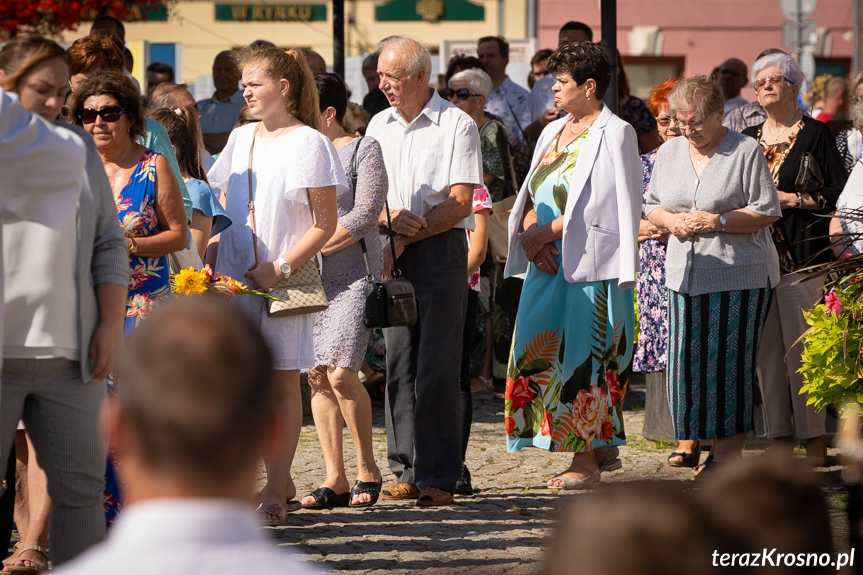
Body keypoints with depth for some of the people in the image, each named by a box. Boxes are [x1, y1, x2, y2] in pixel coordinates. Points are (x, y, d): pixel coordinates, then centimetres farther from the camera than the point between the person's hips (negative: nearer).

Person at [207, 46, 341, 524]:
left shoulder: (309, 143, -6)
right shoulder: (241, 139, 13)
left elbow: (324, 224, -7)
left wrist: (281, 268, -15)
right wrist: (210, 263, 6)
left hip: (284, 281, -5)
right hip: (236, 278, 5)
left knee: (283, 380, -2)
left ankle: (275, 494, 2)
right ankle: (279, 480, 14)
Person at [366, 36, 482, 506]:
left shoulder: (457, 126, -4)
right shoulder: (379, 126, 13)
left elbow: (460, 203, -10)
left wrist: (407, 235, -14)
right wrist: (391, 219, -9)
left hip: (441, 251, -5)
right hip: (394, 256, 5)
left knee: (436, 366, -7)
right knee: (399, 362, 4)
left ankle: (440, 476, -4)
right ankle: (407, 472, 9)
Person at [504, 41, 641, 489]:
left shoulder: (614, 134, -7)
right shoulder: (553, 132, 17)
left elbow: (599, 207, -15)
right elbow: (532, 198, 14)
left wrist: (545, 231, -14)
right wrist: (530, 236, -5)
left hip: (589, 263, -8)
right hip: (548, 263, 8)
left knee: (582, 356, -7)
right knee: (541, 352, 5)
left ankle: (586, 459, -3)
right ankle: (603, 449, 12)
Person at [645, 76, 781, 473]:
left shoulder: (745, 151, -4)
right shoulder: (668, 153, 13)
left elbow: (767, 212, -6)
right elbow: (652, 205, 18)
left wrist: (717, 221, -15)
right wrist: (672, 221, -4)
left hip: (738, 276, -5)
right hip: (685, 273, 5)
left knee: (729, 362, -6)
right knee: (688, 362, 1)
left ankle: (729, 445, 1)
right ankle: (696, 439, 9)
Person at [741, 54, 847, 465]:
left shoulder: (815, 134, 1)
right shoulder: (748, 139, 16)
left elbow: (838, 194, -4)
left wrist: (788, 199, -10)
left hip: (803, 255, -5)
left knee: (803, 350, -7)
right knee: (767, 350, 2)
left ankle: (815, 442, -2)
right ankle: (780, 437, 7)